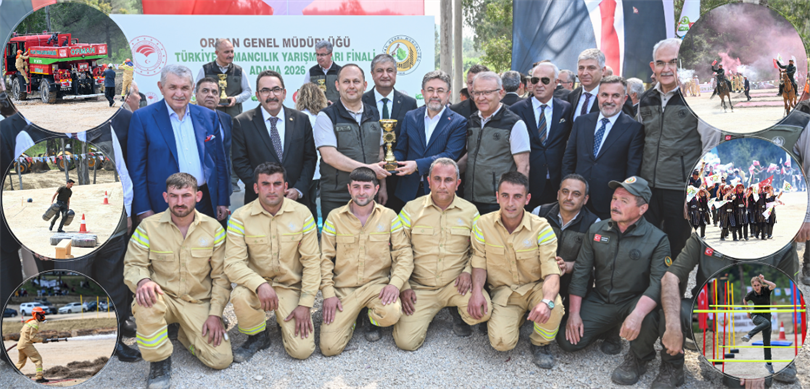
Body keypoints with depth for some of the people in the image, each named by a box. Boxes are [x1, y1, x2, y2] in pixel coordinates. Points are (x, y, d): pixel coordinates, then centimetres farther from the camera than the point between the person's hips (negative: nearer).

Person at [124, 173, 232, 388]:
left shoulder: (213, 228, -2)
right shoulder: (149, 226, -4)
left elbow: (220, 276, 0)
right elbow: (133, 265, -3)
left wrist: (215, 314, -9)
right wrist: (143, 280, -28)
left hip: (199, 302, 1)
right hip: (164, 297, -1)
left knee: (221, 359, -14)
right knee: (146, 301, -38)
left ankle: (186, 335, 20)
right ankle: (159, 360, -12)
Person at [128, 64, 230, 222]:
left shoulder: (209, 116, 7)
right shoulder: (143, 118, -3)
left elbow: (219, 162, 10)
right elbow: (136, 168, -4)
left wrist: (222, 202, 7)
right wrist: (144, 209, -8)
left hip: (205, 203, 3)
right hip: (164, 206, -3)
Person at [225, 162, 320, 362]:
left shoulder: (302, 214, -6)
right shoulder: (240, 217, -8)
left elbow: (312, 261, -4)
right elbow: (233, 263, -14)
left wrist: (305, 304, -10)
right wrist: (260, 285, -33)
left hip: (291, 287, 0)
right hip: (256, 284, 0)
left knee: (302, 350, -15)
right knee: (240, 296, -36)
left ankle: (284, 320, 21)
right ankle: (258, 336, -1)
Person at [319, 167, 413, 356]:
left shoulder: (389, 216, 3)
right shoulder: (335, 217, 3)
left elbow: (404, 253, 0)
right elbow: (325, 257, 3)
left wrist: (395, 283, -17)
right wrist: (328, 292, -8)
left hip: (377, 284, 0)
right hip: (343, 288, 0)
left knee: (391, 313, -34)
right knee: (329, 347, -16)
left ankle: (370, 320, 6)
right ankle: (352, 319, 19)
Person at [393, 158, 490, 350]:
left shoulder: (470, 211, 4)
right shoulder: (411, 209, 0)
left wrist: (468, 271, -10)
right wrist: (404, 287, -6)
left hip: (455, 284, 1)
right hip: (420, 288, 0)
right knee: (405, 341, -17)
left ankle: (458, 313, 8)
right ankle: (427, 313, 17)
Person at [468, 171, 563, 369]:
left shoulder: (541, 227, -15)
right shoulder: (483, 224, -10)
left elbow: (551, 273, -19)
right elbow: (479, 264, 1)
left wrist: (547, 301, -40)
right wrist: (477, 290, -21)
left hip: (535, 287, -1)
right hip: (502, 291, 1)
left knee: (554, 308, -35)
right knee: (501, 341, -22)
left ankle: (540, 343, 2)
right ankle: (516, 319, 18)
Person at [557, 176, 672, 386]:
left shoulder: (657, 240, -12)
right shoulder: (596, 230, 0)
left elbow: (659, 283, -22)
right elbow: (581, 272, 3)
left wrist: (637, 315, -40)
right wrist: (574, 313, -4)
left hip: (635, 302, -4)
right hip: (599, 301, 4)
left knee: (649, 320, -38)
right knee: (567, 341, -11)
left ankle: (638, 357, -3)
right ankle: (609, 329, 21)